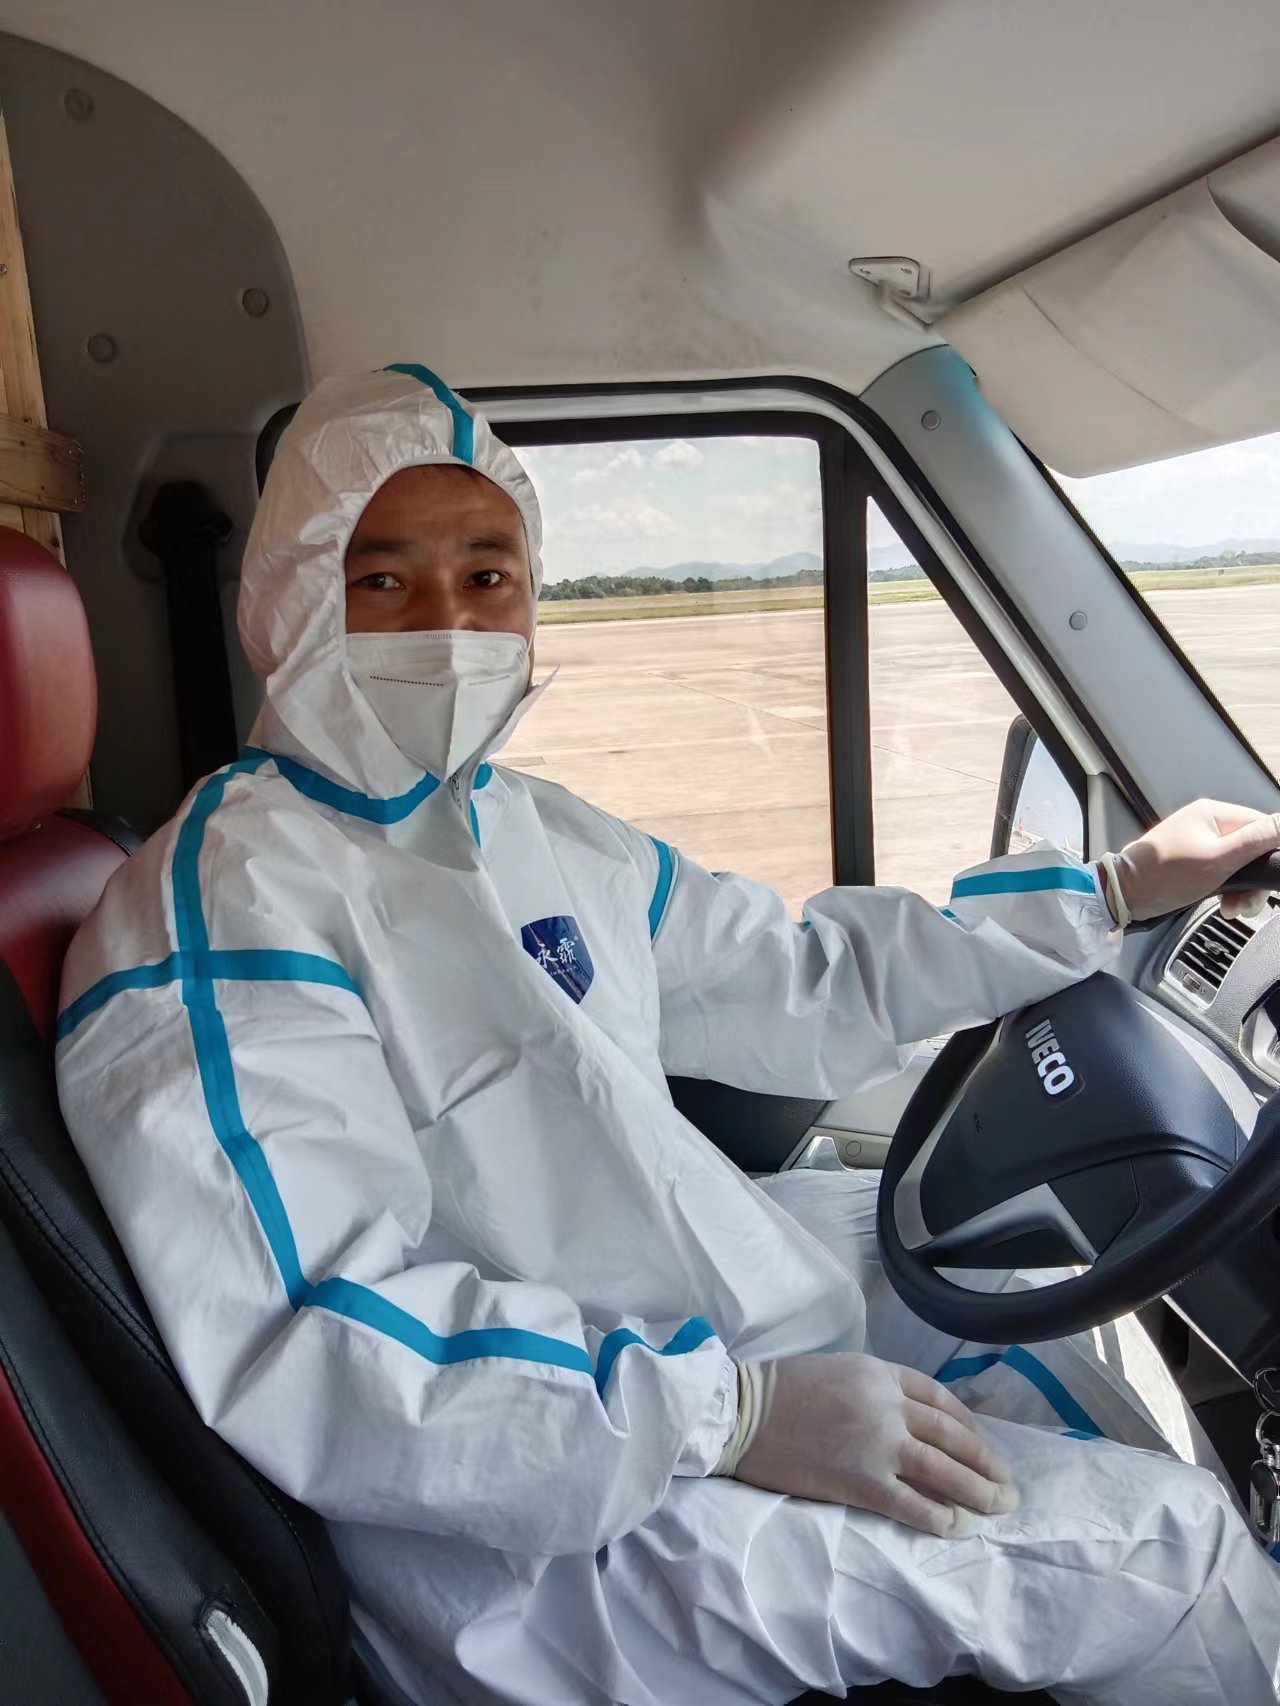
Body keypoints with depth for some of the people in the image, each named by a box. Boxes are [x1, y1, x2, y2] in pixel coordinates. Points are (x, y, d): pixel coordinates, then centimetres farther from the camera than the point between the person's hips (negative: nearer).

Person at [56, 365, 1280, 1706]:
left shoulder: (543, 835, 7)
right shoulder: (223, 902, -20)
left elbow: (804, 987, 12)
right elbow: (300, 1351, -29)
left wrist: (1115, 888, 11)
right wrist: (736, 1410, -29)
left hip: (700, 1307, 9)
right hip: (527, 1514, -9)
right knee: (1161, 1540, -8)